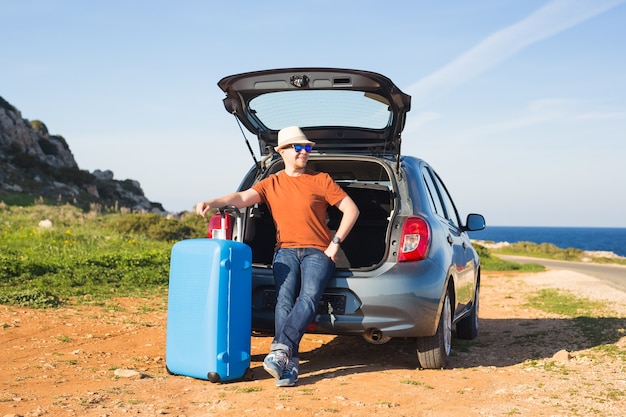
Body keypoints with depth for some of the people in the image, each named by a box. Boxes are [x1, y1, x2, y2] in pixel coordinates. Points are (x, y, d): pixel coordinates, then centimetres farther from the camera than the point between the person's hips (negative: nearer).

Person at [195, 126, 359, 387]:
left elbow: (351, 210, 9)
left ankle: (280, 350, -40)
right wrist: (211, 203, -21)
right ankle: (289, 365, -31)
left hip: (317, 252, -1)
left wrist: (335, 243, -1)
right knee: (284, 299, -25)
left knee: (309, 297, -30)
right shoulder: (271, 184, 15)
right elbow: (242, 198, -1)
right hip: (286, 250, 1)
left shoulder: (320, 180, 10)